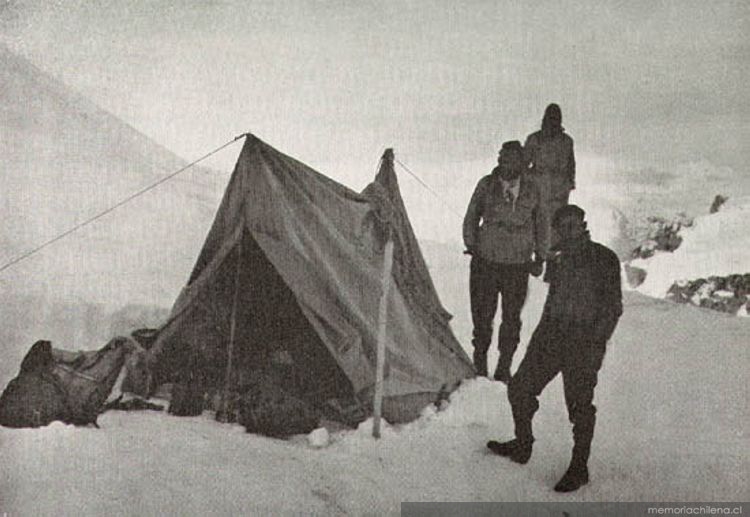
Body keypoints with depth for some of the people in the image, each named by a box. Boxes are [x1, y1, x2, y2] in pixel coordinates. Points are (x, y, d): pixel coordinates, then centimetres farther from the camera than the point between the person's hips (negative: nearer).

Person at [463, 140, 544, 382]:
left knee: (512, 319, 6)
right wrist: (471, 244, 1)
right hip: (486, 262, -1)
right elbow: (471, 217, 9)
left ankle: (504, 367, 22)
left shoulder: (531, 192, 2)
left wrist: (539, 256, 13)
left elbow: (540, 225, 15)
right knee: (482, 314, 4)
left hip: (518, 265, 1)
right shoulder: (486, 185, -1)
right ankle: (480, 361, 25)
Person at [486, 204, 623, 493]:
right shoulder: (557, 260, 13)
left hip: (584, 342, -6)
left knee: (579, 405, -2)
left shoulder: (605, 259, -5)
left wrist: (596, 341, -15)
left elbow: (612, 307, -7)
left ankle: (579, 468, 14)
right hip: (551, 336, 6)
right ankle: (522, 445, 28)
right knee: (520, 388, 8)